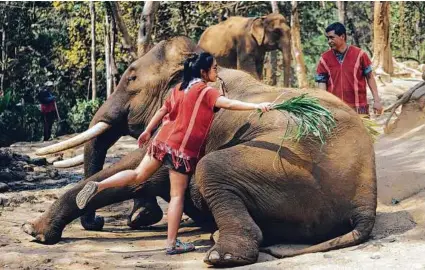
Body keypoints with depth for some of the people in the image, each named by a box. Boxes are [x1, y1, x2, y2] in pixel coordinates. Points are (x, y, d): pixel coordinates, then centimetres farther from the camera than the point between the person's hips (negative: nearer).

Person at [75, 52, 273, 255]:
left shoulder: (179, 88, 12)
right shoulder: (206, 92, -11)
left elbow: (162, 111, 17)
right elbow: (228, 104, -26)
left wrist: (147, 131, 26)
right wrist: (256, 106, -35)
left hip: (163, 140, 7)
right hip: (183, 149, -7)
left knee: (138, 175, 15)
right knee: (177, 195, 1)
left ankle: (98, 186, -3)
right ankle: (172, 243, 5)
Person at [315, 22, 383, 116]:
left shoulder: (359, 54, -2)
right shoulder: (324, 59, 2)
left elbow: (370, 77, 4)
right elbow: (322, 83, 1)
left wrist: (377, 100, 0)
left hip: (358, 108, -1)